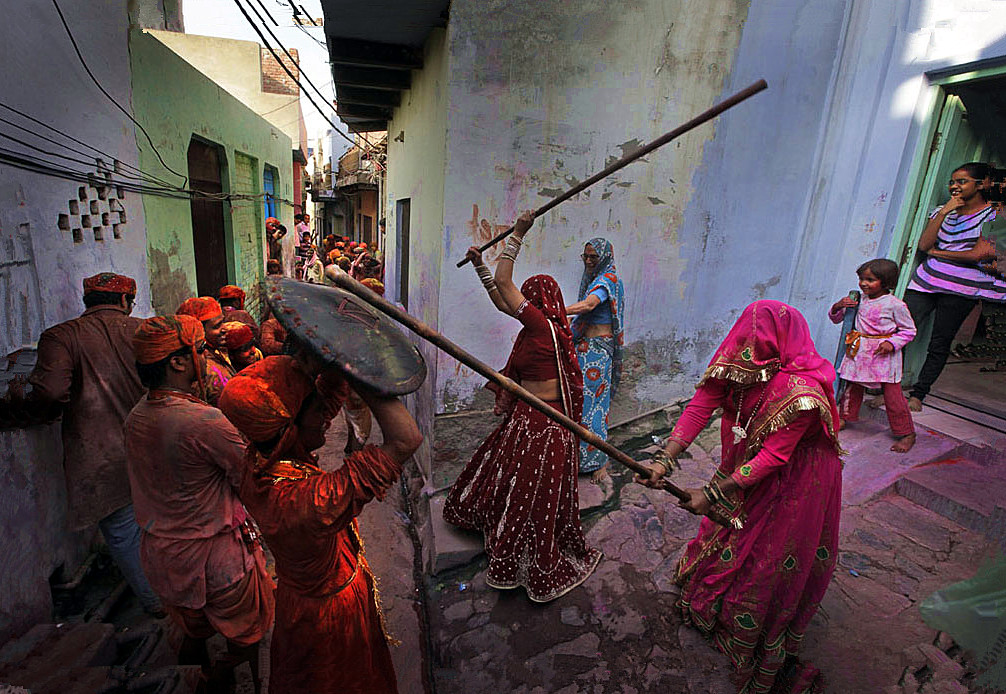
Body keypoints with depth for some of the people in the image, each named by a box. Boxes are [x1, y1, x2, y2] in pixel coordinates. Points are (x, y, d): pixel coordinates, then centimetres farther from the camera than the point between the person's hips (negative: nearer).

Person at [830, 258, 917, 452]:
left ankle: (907, 434, 12)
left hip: (884, 355, -4)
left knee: (892, 394, -2)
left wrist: (892, 343, -16)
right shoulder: (859, 300, 3)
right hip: (859, 352, 5)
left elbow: (909, 330, 0)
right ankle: (845, 416, 33)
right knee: (853, 386, 14)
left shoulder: (895, 304, -9)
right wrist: (838, 307, -9)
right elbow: (836, 318, 12)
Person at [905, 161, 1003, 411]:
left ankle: (917, 395, 10)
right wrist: (944, 212, -5)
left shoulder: (993, 216, 2)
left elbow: (978, 254, -10)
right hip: (925, 280, 3)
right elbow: (923, 245, -1)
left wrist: (936, 253, -2)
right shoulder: (942, 211, 14)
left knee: (939, 345, 1)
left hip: (960, 288, -3)